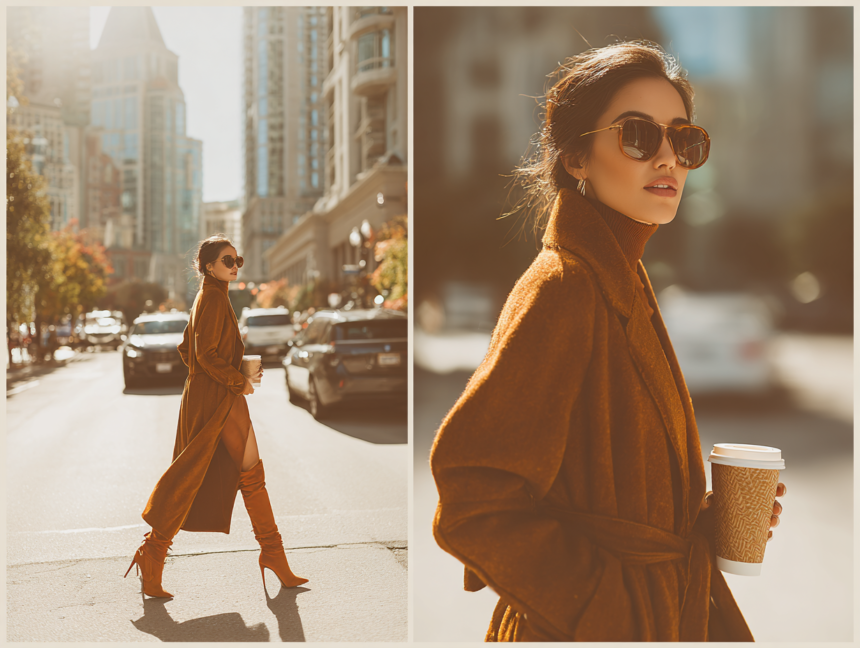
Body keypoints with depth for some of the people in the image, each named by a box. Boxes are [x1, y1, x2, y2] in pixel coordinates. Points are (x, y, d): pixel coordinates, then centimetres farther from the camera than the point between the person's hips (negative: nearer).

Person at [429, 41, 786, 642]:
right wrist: (597, 610, -22)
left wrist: (702, 517, 0)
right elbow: (473, 493, -25)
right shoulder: (560, 287, -22)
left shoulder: (623, 281, 5)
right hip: (599, 623, -8)